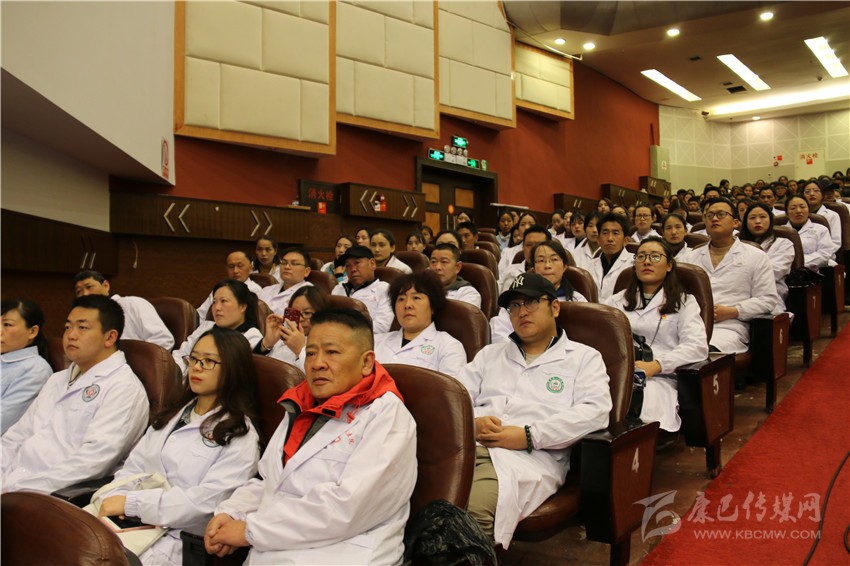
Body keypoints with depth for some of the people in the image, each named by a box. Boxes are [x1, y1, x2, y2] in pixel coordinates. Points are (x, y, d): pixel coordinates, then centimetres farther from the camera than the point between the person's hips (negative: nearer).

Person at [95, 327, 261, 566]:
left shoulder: (240, 436, -5)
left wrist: (131, 503, -14)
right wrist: (114, 499, -8)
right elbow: (133, 466, 12)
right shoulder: (172, 414, 18)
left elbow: (206, 501, -14)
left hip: (177, 537, -6)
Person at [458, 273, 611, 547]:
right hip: (470, 445, 4)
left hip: (532, 455, -3)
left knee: (477, 508, -36)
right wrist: (472, 423, -6)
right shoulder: (490, 353, 29)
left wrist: (529, 436, -13)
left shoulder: (584, 357, 16)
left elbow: (594, 412, -2)